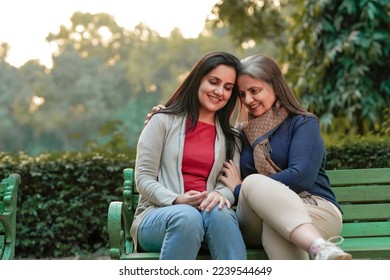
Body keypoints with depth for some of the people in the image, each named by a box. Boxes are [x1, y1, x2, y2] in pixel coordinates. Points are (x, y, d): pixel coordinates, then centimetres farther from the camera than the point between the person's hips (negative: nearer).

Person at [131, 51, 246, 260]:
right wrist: (176, 200, -17)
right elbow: (143, 178, 2)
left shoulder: (230, 138, 22)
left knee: (220, 212, -35)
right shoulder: (164, 121, 11)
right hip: (157, 214, -2)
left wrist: (221, 195, -17)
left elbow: (232, 183, 9)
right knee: (187, 216, -39)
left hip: (205, 213, 3)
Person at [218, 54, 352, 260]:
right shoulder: (242, 133, 23)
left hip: (314, 210, -3)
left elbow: (301, 176, -11)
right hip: (258, 223, 3)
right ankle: (320, 249, -57)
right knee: (253, 182, -33)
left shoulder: (303, 123, 7)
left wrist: (240, 188, -6)